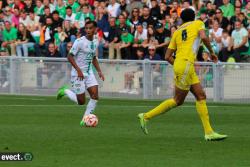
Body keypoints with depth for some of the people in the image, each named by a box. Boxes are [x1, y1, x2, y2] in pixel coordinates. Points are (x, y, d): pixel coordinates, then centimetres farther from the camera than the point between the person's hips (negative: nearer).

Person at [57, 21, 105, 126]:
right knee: (81, 101, -3)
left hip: (89, 73, 6)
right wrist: (78, 70, -24)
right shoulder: (80, 42, -15)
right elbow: (70, 56, -15)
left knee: (95, 95, -11)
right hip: (78, 74, -6)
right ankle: (65, 91, 24)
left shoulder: (95, 42, 6)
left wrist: (99, 71, 10)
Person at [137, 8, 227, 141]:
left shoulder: (177, 32, 21)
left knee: (201, 96, 6)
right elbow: (203, 37, -15)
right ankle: (146, 116, 3)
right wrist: (211, 52, -2)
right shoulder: (198, 23, 7)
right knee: (178, 100, -2)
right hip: (185, 64, -8)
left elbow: (167, 57, 16)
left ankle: (209, 132, 0)